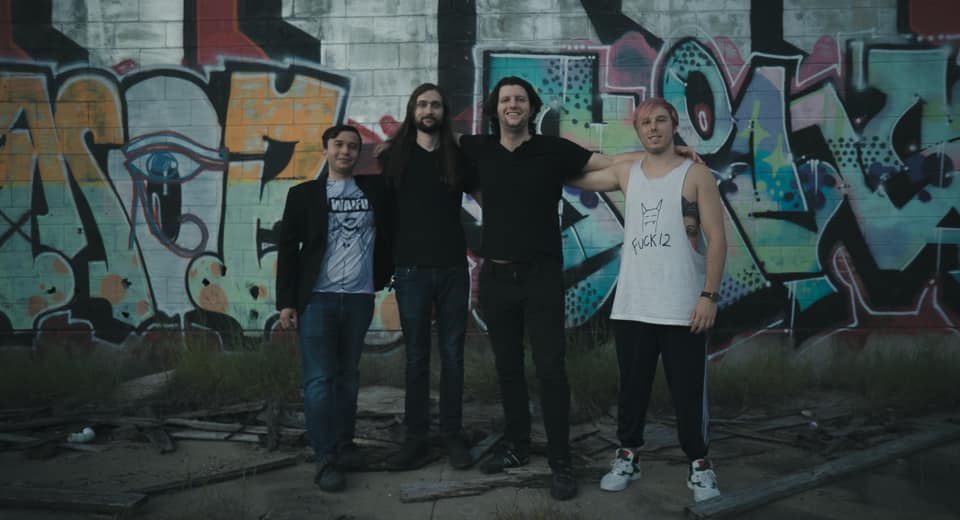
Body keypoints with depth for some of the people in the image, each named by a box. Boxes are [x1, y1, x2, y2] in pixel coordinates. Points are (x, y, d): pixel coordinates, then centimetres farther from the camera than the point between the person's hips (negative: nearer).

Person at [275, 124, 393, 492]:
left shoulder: (375, 189, 10)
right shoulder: (303, 194, 5)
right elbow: (287, 248, 2)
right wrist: (286, 301, -4)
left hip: (359, 299, 2)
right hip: (317, 299, -2)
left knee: (348, 376, 10)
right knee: (319, 379, -6)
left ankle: (344, 445, 21)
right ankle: (326, 459, -1)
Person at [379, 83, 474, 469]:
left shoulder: (458, 156, 5)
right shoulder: (394, 156, 4)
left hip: (453, 268, 1)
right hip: (411, 270, -1)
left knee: (452, 355, 6)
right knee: (416, 357, 6)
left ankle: (452, 434, 16)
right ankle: (416, 437, 16)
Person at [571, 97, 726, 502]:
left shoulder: (696, 174, -1)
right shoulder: (625, 173, 10)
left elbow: (716, 238, -5)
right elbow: (578, 178, 24)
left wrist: (710, 294, -12)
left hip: (683, 307, -3)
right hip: (632, 306, 4)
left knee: (688, 391, 4)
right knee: (632, 387, 12)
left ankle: (699, 464, 20)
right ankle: (627, 457, 26)